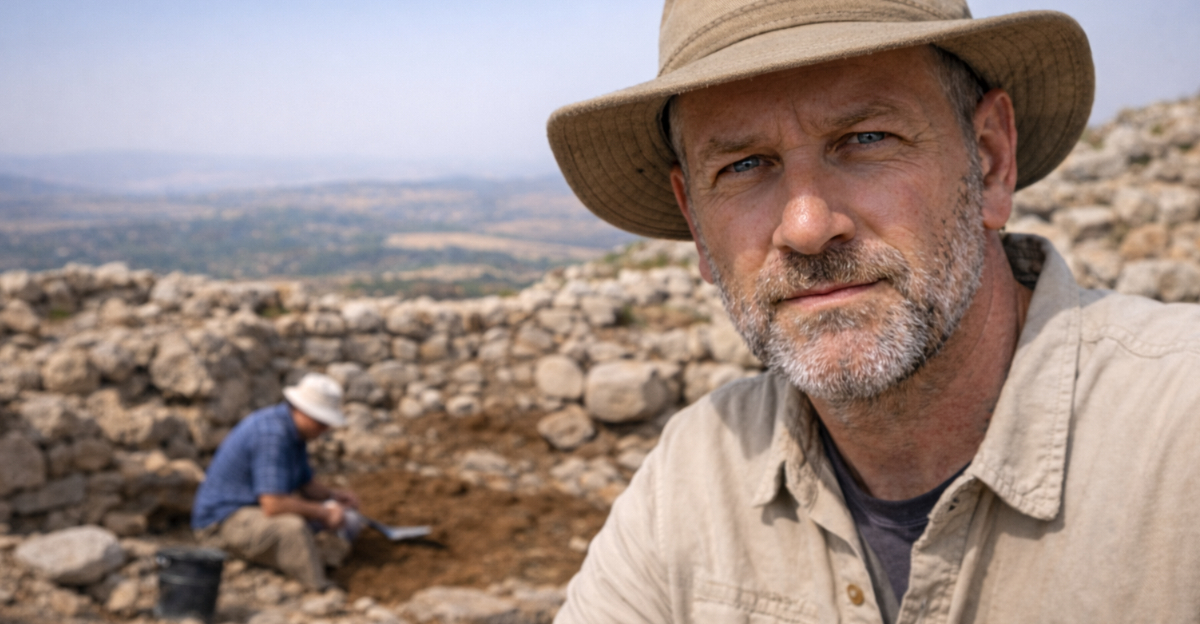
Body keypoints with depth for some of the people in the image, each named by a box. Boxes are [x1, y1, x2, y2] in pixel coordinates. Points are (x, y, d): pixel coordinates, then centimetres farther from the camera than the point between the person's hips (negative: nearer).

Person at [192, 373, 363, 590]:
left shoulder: (294, 431, 4)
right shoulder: (273, 434, -28)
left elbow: (306, 484, 17)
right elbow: (273, 505, -34)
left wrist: (334, 495, -3)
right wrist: (322, 513, -21)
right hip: (222, 521, -10)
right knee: (291, 527, -37)